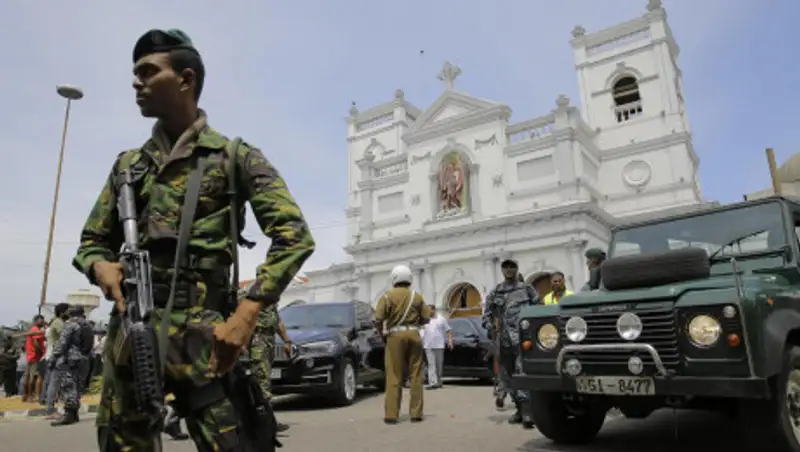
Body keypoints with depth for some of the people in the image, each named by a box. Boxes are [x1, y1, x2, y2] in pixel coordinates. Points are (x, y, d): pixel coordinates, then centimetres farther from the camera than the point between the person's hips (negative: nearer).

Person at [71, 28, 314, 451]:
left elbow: (294, 235, -7)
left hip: (202, 334, -4)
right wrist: (100, 266, -3)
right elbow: (92, 241, 23)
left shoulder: (235, 156, 2)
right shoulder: (128, 164, 17)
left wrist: (246, 314, -17)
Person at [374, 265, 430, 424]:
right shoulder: (416, 296, 7)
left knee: (394, 377, 1)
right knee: (415, 375, 8)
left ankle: (391, 414, 1)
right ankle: (416, 413, 9)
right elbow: (426, 318, 6)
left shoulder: (387, 296, -2)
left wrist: (382, 331, 8)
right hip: (414, 335, 2)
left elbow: (378, 319, -10)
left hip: (396, 335, -2)